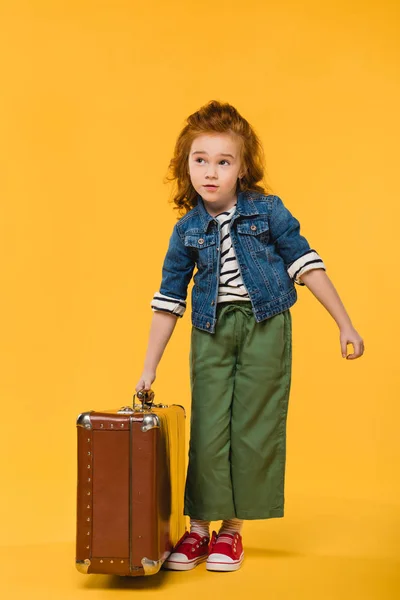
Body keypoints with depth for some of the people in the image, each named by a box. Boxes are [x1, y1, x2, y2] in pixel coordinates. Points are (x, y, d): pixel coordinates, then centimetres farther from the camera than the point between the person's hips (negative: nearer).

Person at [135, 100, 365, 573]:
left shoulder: (267, 211, -5)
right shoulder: (186, 230, 0)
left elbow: (305, 264, -1)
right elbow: (169, 300, 4)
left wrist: (345, 324, -4)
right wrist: (149, 369, 3)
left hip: (265, 326, -1)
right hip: (212, 332, 2)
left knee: (254, 427, 3)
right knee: (207, 428, 2)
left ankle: (232, 528, 19)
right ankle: (198, 527, 18)